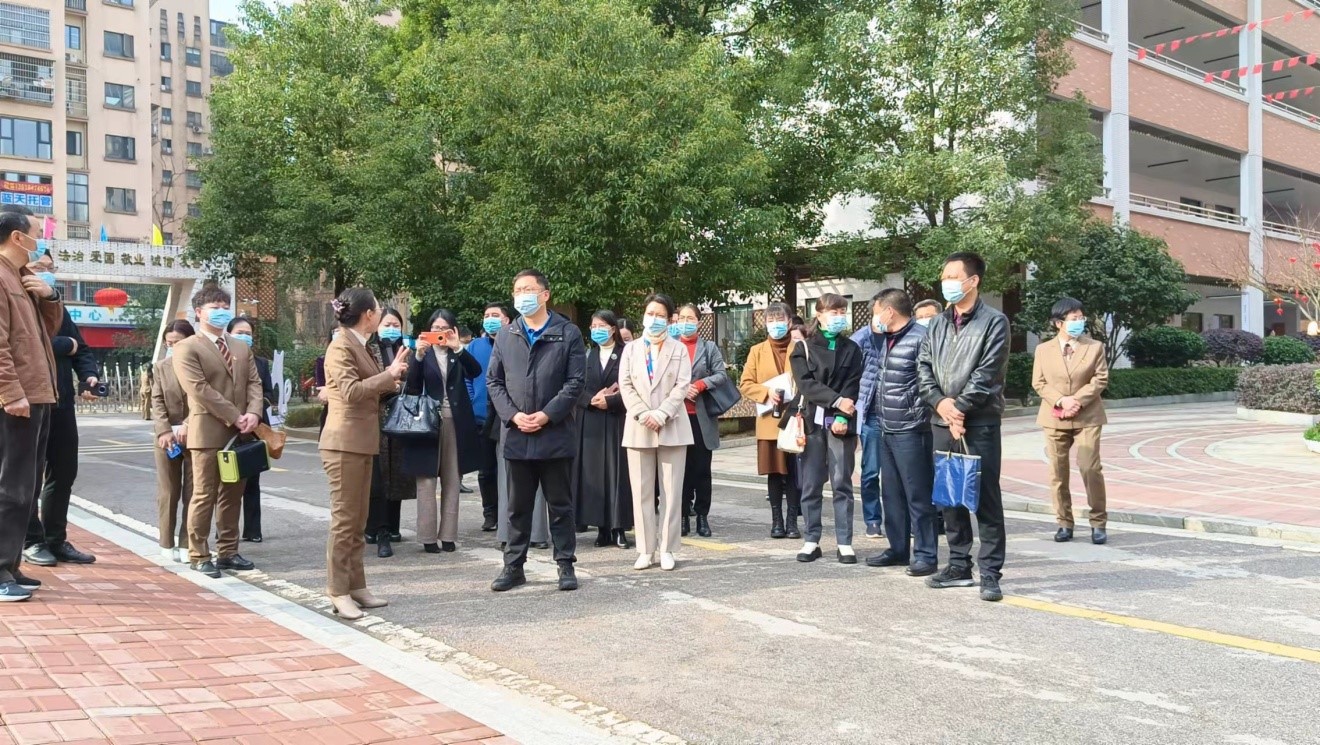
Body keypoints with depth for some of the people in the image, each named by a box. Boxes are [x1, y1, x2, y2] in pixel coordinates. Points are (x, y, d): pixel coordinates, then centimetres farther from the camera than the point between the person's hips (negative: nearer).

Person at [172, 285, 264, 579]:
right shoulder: (187, 348, -4)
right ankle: (198, 555, 6)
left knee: (232, 496, 10)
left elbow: (254, 383, 9)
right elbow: (199, 389, -14)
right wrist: (235, 417, -16)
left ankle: (227, 552, 18)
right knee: (204, 496, -2)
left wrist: (253, 414, -10)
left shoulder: (242, 348, 18)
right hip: (208, 431, -6)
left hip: (240, 432, 6)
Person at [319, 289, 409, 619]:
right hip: (344, 443, -10)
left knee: (358, 521, 12)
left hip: (362, 443, 10)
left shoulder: (360, 345, 16)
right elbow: (351, 391, -24)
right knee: (344, 520, -5)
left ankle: (356, 586, 17)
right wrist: (389, 373, -20)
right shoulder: (341, 347, -13)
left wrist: (390, 381, 10)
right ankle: (338, 592, 0)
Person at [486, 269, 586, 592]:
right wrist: (513, 415, -7)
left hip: (556, 435, -3)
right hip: (517, 435, 3)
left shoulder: (568, 333, 0)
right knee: (518, 507, 10)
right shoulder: (506, 335, 10)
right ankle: (514, 567, 18)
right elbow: (494, 381, 8)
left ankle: (565, 565, 15)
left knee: (560, 505, 6)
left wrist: (547, 415, -14)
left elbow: (576, 381, -5)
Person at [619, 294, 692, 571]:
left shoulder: (679, 349, 9)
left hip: (672, 427, -2)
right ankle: (646, 549, 7)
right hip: (638, 428, 2)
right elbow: (625, 385, 4)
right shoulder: (631, 349, 14)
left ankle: (667, 549, 4)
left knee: (671, 491, -1)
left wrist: (661, 414, -15)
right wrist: (643, 414, -11)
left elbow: (682, 386, -2)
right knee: (642, 492, 2)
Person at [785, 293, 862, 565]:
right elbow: (806, 382, -5)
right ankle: (811, 541, 10)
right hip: (812, 422, 0)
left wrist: (843, 417, -13)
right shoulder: (803, 348, 8)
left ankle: (845, 543, 3)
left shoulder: (851, 349, 10)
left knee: (842, 484, 0)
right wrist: (836, 400, -15)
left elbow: (852, 387, 0)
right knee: (811, 485, 3)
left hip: (840, 423, 0)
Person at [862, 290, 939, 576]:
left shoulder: (920, 337, -13)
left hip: (911, 431, -9)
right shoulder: (885, 340, 13)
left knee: (918, 495, -1)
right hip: (886, 429, 9)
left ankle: (925, 554, 7)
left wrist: (918, 413, -15)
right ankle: (898, 549, 25)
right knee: (892, 494, 15)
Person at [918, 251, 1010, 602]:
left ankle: (990, 573, 2)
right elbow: (924, 366, 8)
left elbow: (987, 373, -11)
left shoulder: (993, 322, -3)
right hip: (942, 422, 6)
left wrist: (960, 407, -14)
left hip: (979, 423, -6)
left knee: (986, 499, -3)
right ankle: (959, 566, 21)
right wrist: (940, 402, -8)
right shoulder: (937, 324, 14)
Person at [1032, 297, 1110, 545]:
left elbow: (1101, 379, -2)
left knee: (1090, 469, -9)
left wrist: (1077, 400, -14)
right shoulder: (1043, 350, 8)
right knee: (1058, 472, 4)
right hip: (1054, 418, 2)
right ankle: (1064, 523, 14)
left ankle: (1098, 523, 2)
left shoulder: (1095, 347, 5)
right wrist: (1060, 400, -13)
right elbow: (1038, 382, 3)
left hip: (1087, 417, -2)